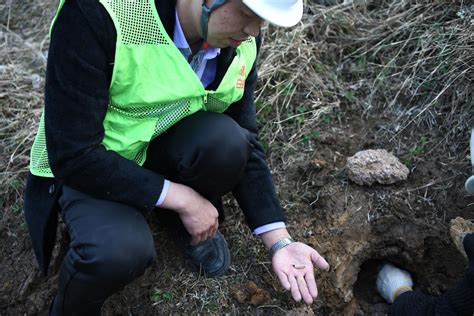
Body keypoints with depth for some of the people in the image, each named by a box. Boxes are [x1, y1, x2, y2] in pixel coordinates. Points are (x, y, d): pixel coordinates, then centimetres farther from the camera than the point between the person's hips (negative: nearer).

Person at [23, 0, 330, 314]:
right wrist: (181, 198, -25)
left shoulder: (242, 42, -14)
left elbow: (244, 145, -6)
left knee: (225, 140, -29)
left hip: (165, 147, 4)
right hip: (84, 169, -4)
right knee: (120, 250, -34)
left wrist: (279, 241, -13)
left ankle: (199, 227, 5)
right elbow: (71, 155, -29)